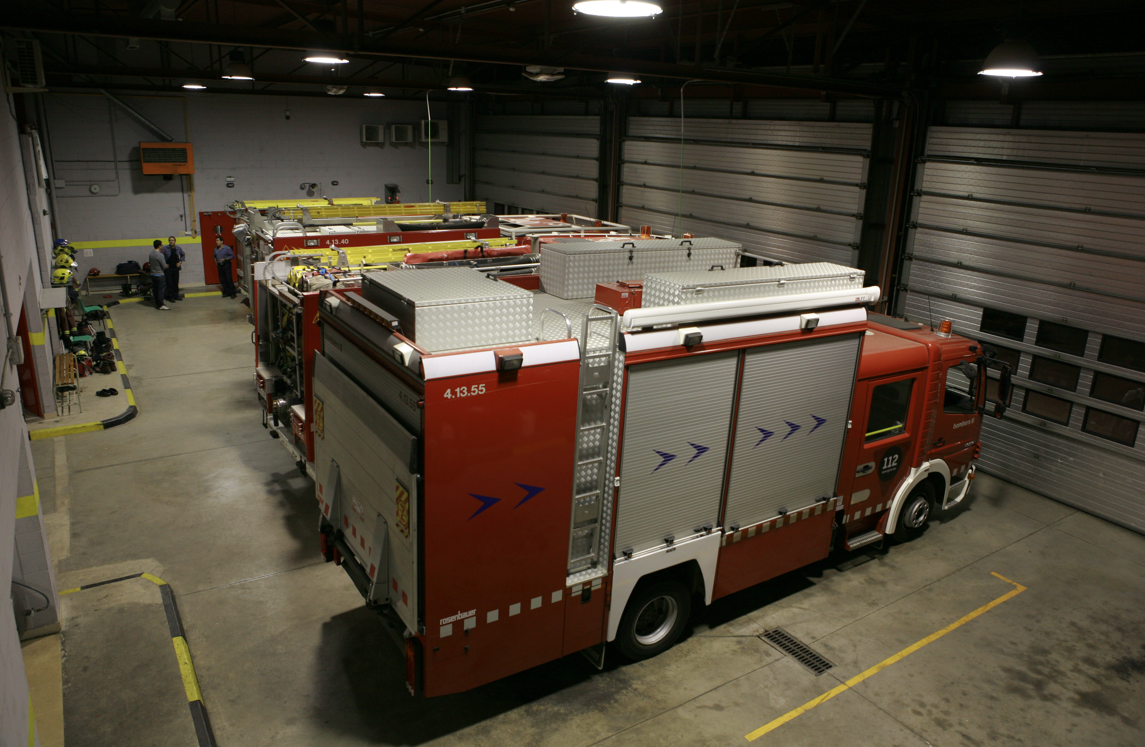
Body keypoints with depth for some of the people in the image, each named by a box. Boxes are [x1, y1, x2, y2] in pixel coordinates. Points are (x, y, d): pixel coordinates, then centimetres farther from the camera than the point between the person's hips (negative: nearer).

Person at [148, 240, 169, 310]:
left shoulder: (150, 254, 5)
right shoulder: (160, 255, -20)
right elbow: (164, 266, -17)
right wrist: (166, 265, 5)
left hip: (153, 274, 8)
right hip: (160, 275, -8)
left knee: (155, 290, 14)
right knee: (161, 290, -4)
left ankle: (158, 303, 22)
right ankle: (161, 305, -3)